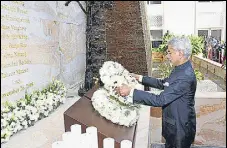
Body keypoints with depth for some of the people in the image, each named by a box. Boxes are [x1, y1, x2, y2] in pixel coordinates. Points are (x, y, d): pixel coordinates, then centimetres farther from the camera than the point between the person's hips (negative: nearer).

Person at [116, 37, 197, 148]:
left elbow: (160, 100, -33)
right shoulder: (181, 69, 0)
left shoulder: (185, 76, -31)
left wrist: (131, 92, -33)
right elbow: (162, 84, 12)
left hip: (180, 128, -8)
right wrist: (140, 78, 6)